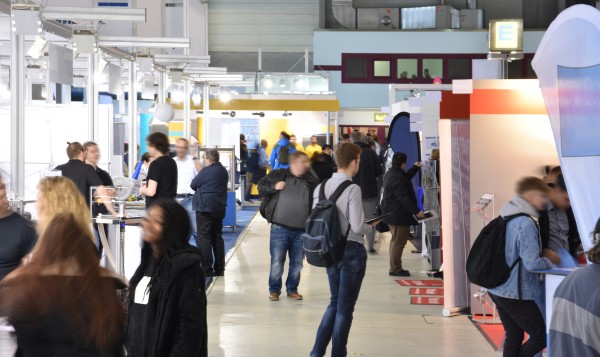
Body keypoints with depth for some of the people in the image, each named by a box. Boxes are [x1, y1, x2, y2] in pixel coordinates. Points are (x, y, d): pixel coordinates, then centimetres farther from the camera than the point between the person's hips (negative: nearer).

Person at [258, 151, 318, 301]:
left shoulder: (311, 182, 8)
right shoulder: (277, 175, 1)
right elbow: (261, 187, 6)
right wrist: (274, 187, -13)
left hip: (302, 230, 3)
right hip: (280, 228, -3)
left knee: (297, 263, 10)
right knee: (277, 261, 2)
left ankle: (292, 289, 26)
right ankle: (274, 290, 16)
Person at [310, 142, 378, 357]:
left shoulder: (321, 187, 1)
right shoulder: (352, 190, -17)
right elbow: (357, 226, -19)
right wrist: (371, 227, 1)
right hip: (352, 250, -6)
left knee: (335, 302, 21)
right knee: (345, 307, 6)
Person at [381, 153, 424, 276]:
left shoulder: (390, 174, 10)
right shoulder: (397, 178, -23)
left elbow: (406, 178, 29)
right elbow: (404, 198, -27)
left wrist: (415, 168, 36)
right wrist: (416, 211, -26)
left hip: (391, 213, 12)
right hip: (399, 214, -12)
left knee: (395, 240, 20)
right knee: (399, 242, -5)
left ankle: (394, 267, 28)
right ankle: (395, 269, 0)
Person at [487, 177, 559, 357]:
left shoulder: (509, 218, 9)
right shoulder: (526, 223, -20)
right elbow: (532, 263, -24)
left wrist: (542, 253, 12)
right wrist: (548, 262, -4)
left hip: (498, 289, 9)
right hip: (515, 293, -9)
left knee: (514, 336, 16)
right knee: (541, 337, 2)